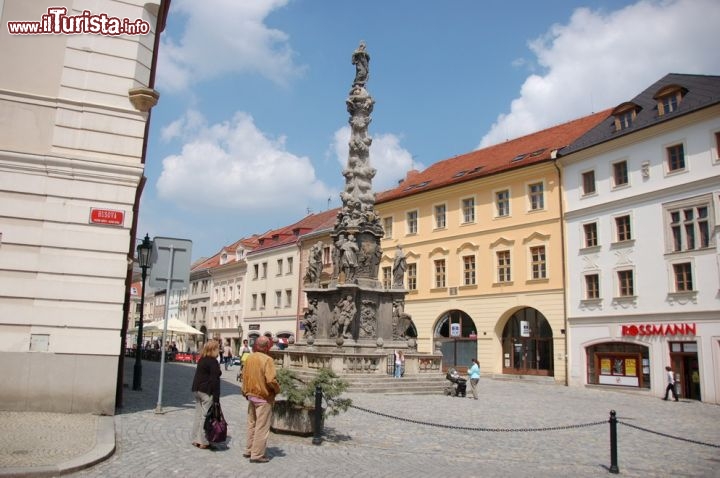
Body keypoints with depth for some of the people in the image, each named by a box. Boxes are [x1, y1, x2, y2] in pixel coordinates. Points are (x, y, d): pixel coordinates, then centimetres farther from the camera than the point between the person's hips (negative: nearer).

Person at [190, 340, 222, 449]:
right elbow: (214, 380, -16)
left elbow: (199, 376, 15)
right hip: (207, 392, -8)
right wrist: (216, 397, -14)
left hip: (197, 390, 9)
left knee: (198, 414, 13)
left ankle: (196, 439, 19)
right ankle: (203, 442, 1)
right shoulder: (213, 362, -13)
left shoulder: (201, 360, 12)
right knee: (206, 416, -3)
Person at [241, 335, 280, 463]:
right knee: (262, 427, 2)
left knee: (252, 424, 20)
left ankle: (248, 450, 29)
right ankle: (257, 455, 7)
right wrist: (277, 389, -8)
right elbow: (271, 380, -27)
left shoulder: (250, 358, 3)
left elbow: (244, 376, 11)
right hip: (264, 397, -7)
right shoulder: (267, 359, -20)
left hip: (251, 396, 7)